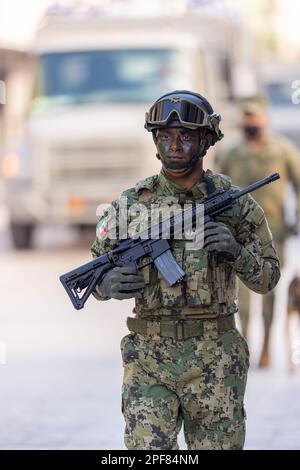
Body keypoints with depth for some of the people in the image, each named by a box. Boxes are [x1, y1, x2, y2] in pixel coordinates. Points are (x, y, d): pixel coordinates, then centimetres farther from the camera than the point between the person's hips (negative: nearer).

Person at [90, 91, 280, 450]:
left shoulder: (234, 202, 1)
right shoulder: (131, 204, 3)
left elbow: (268, 276, 6)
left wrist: (236, 251, -14)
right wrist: (108, 283, -14)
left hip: (215, 360, 0)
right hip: (149, 358, 0)